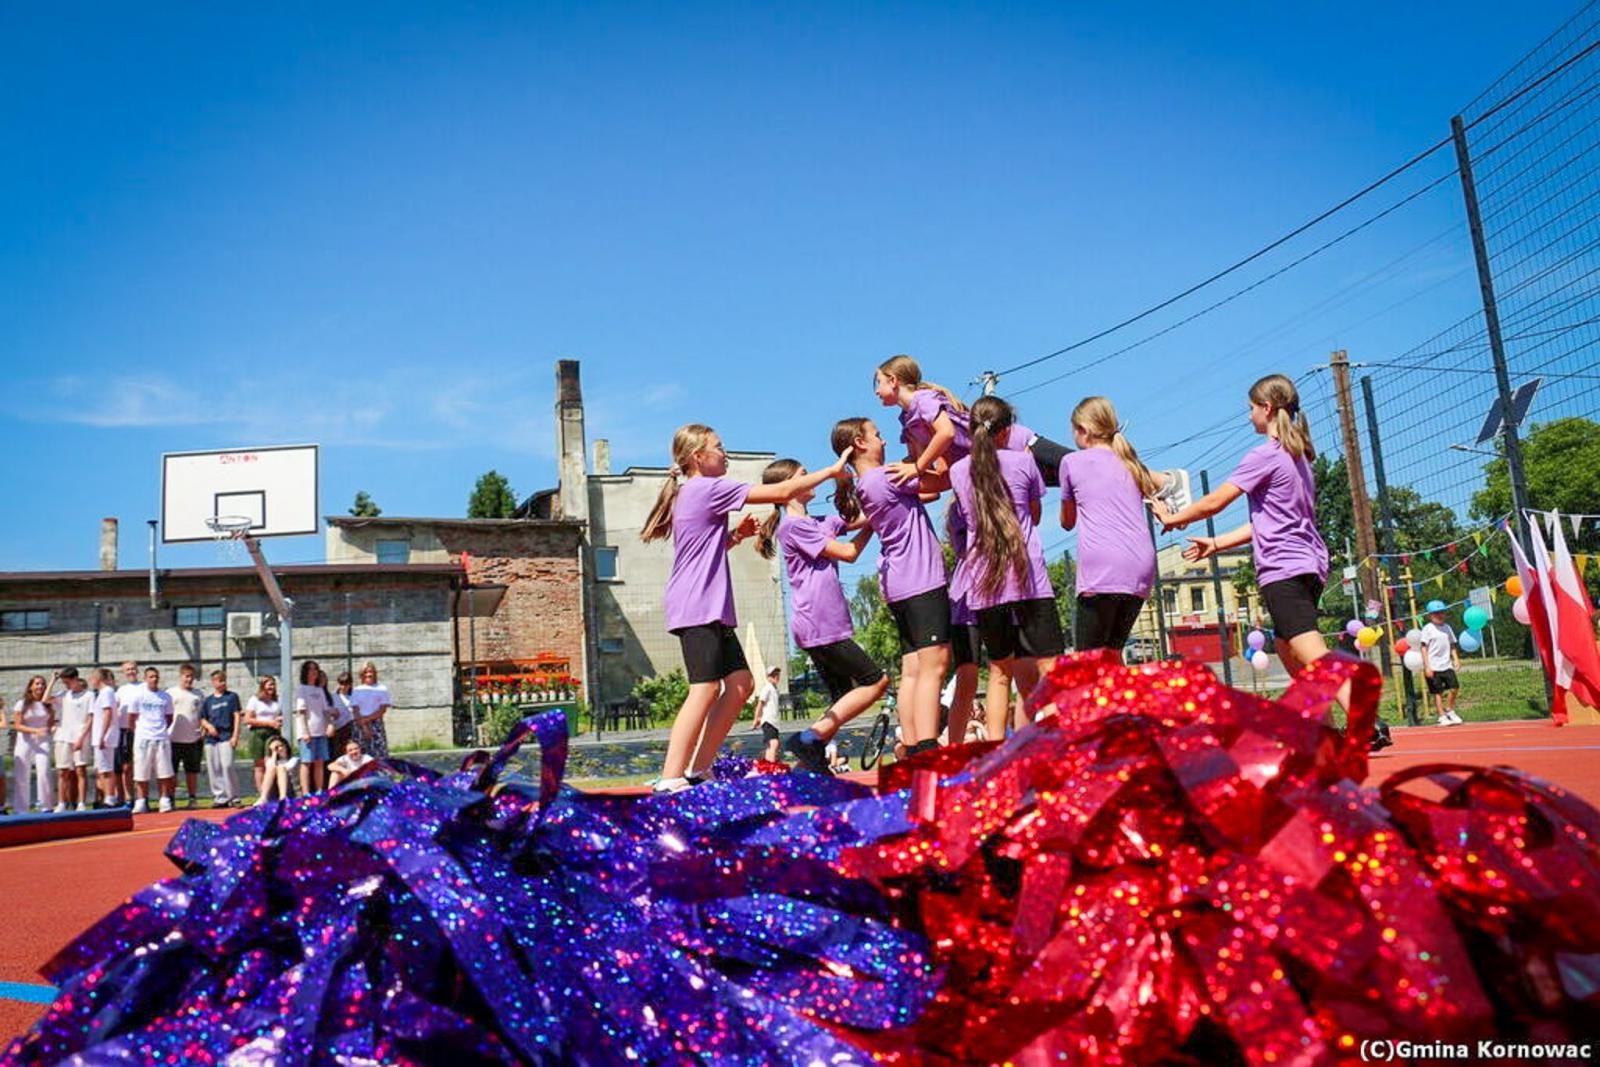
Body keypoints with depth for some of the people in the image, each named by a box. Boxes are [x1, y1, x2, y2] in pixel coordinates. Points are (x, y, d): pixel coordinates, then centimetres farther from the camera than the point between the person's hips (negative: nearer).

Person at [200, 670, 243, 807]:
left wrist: (235, 736, -6)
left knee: (227, 766, -14)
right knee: (213, 769, 3)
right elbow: (202, 719, 16)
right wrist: (209, 726, -6)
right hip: (210, 738, 4)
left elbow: (237, 716, 2)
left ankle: (233, 797, -6)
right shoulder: (207, 701, 12)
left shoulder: (232, 696, 6)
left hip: (226, 736, -3)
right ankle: (219, 797, 11)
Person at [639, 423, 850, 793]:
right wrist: (831, 470, -2)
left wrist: (735, 535, 13)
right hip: (697, 607, -10)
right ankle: (670, 779, -18)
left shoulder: (688, 493, 20)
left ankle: (698, 770, 7)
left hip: (710, 609, 10)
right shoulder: (710, 488, -9)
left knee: (740, 683, 7)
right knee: (705, 689, -16)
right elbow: (781, 492, -11)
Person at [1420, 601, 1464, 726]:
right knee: (1438, 692, 0)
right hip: (1433, 667, -5)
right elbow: (1424, 648, -7)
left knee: (1455, 687, -4)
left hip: (1447, 665, 5)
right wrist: (1427, 666, -12)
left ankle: (1449, 710, 18)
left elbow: (1452, 645, 17)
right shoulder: (1428, 629, -4)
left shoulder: (1447, 627, 11)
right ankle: (1442, 717, 8)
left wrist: (1456, 659, 3)